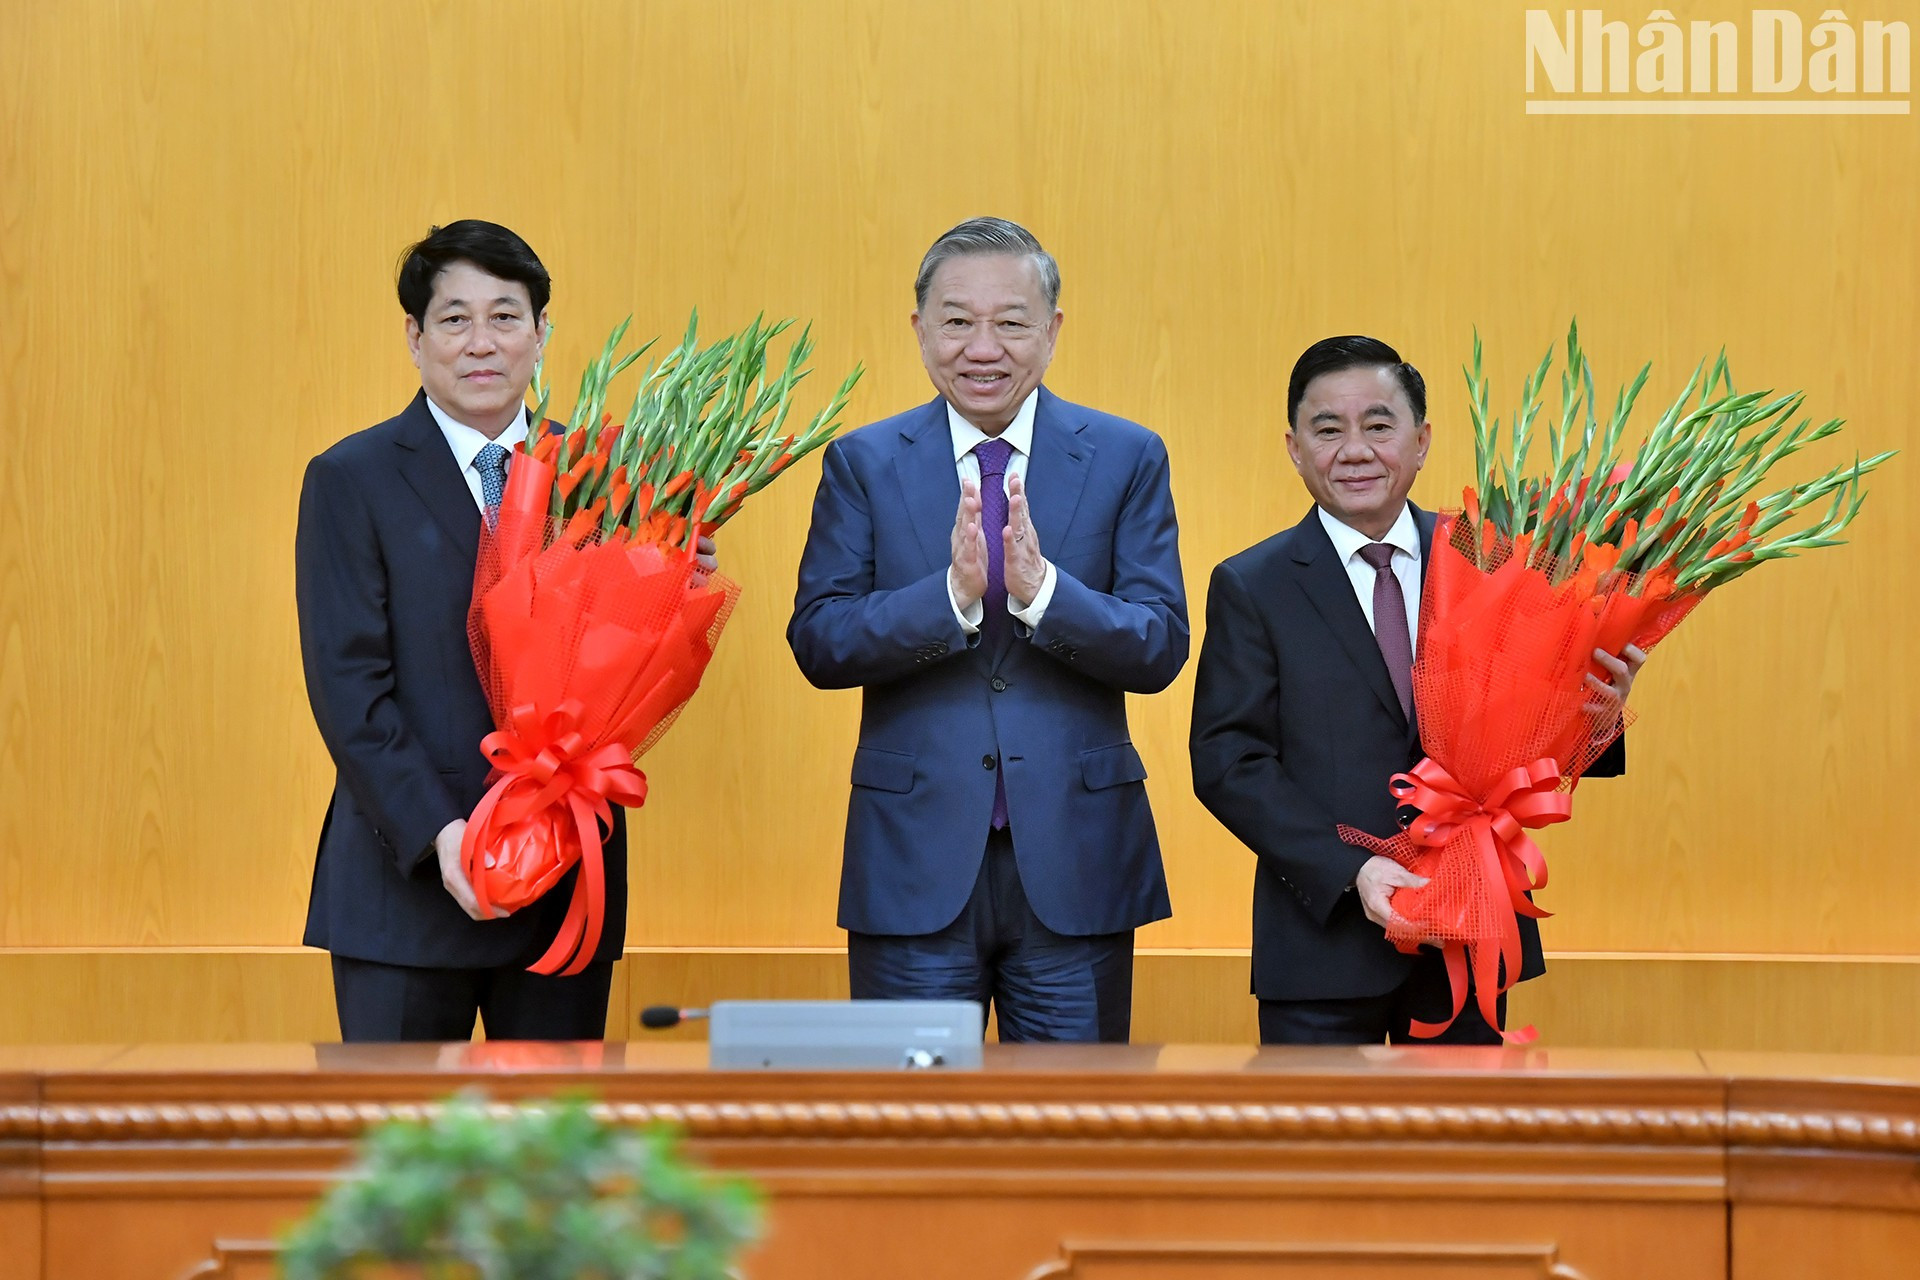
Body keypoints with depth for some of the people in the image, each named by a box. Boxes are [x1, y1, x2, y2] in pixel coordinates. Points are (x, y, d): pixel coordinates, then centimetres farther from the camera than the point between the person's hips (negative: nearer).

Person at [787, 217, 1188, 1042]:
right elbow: (818, 645, -4)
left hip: (1075, 862, 0)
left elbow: (1161, 649, -4)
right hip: (915, 863, 0)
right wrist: (952, 595, -20)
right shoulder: (863, 464, 5)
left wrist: (1042, 591, -21)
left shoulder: (1127, 460, 4)